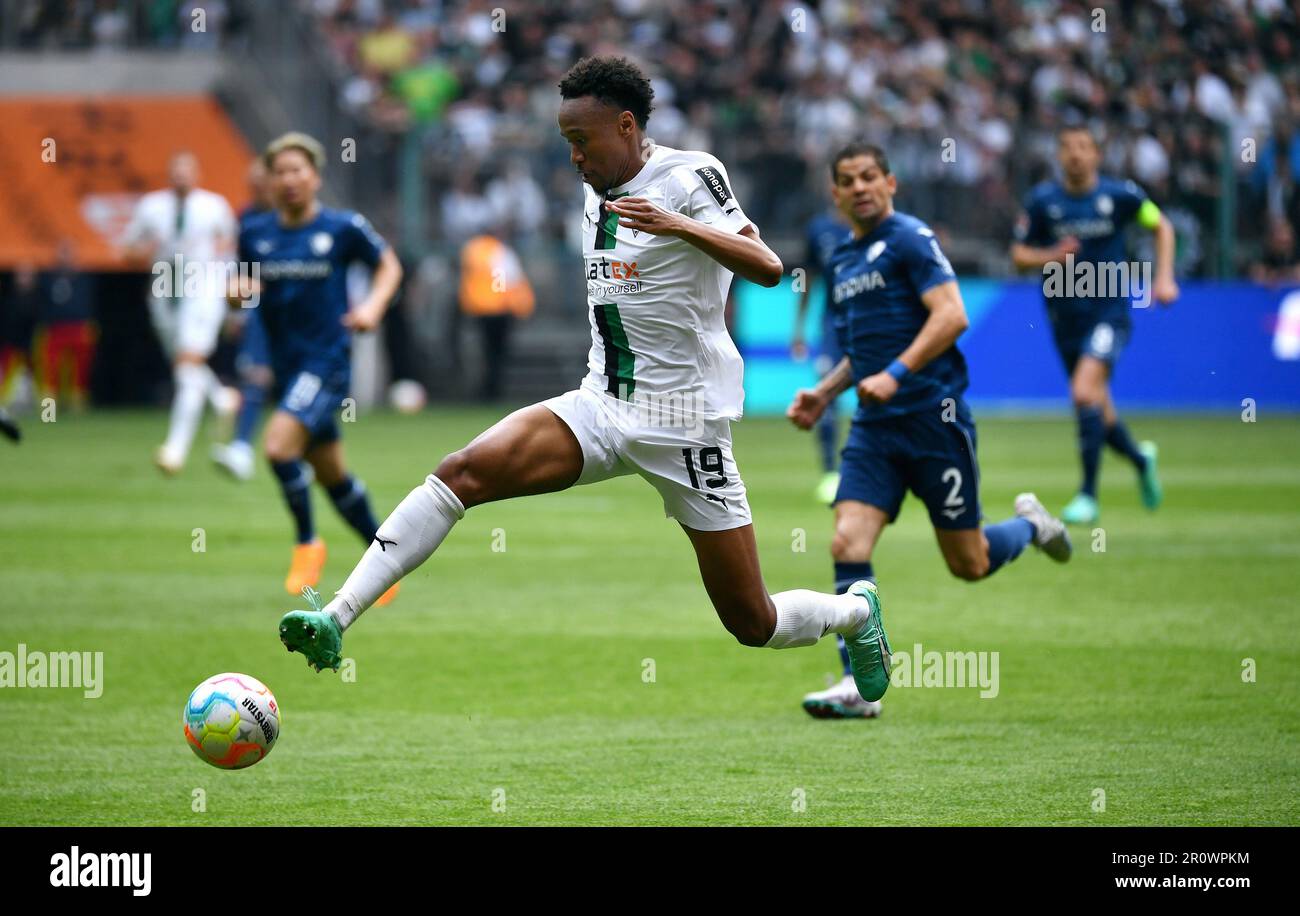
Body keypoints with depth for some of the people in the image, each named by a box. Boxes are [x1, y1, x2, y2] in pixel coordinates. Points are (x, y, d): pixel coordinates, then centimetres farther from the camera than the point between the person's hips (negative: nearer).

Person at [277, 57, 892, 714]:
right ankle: (336, 617, -26)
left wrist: (677, 226, -38)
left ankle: (855, 611, 35)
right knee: (462, 471, -20)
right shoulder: (599, 190, 10)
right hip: (601, 407, 6)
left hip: (684, 425, -6)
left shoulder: (689, 177, -11)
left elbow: (768, 269, -26)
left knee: (754, 625, 1)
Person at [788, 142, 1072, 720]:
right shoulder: (841, 263, 18)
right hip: (874, 428, 6)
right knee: (848, 544, -13)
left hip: (933, 416, -6)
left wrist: (895, 374, -24)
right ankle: (860, 686, -12)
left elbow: (951, 315, -17)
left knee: (969, 564, 2)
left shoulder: (908, 239, -7)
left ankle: (1029, 525, 35)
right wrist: (824, 393, 14)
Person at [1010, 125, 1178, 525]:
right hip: (1066, 317, 3)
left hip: (1109, 311, -3)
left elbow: (1162, 226, 11)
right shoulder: (1043, 200, -2)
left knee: (1085, 391, -23)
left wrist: (1164, 278, 1)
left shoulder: (1119, 195, -5)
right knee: (1098, 412, 11)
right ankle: (1140, 458, 44)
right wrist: (1052, 256, -16)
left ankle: (1088, 495, -17)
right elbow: (1019, 255, 4)